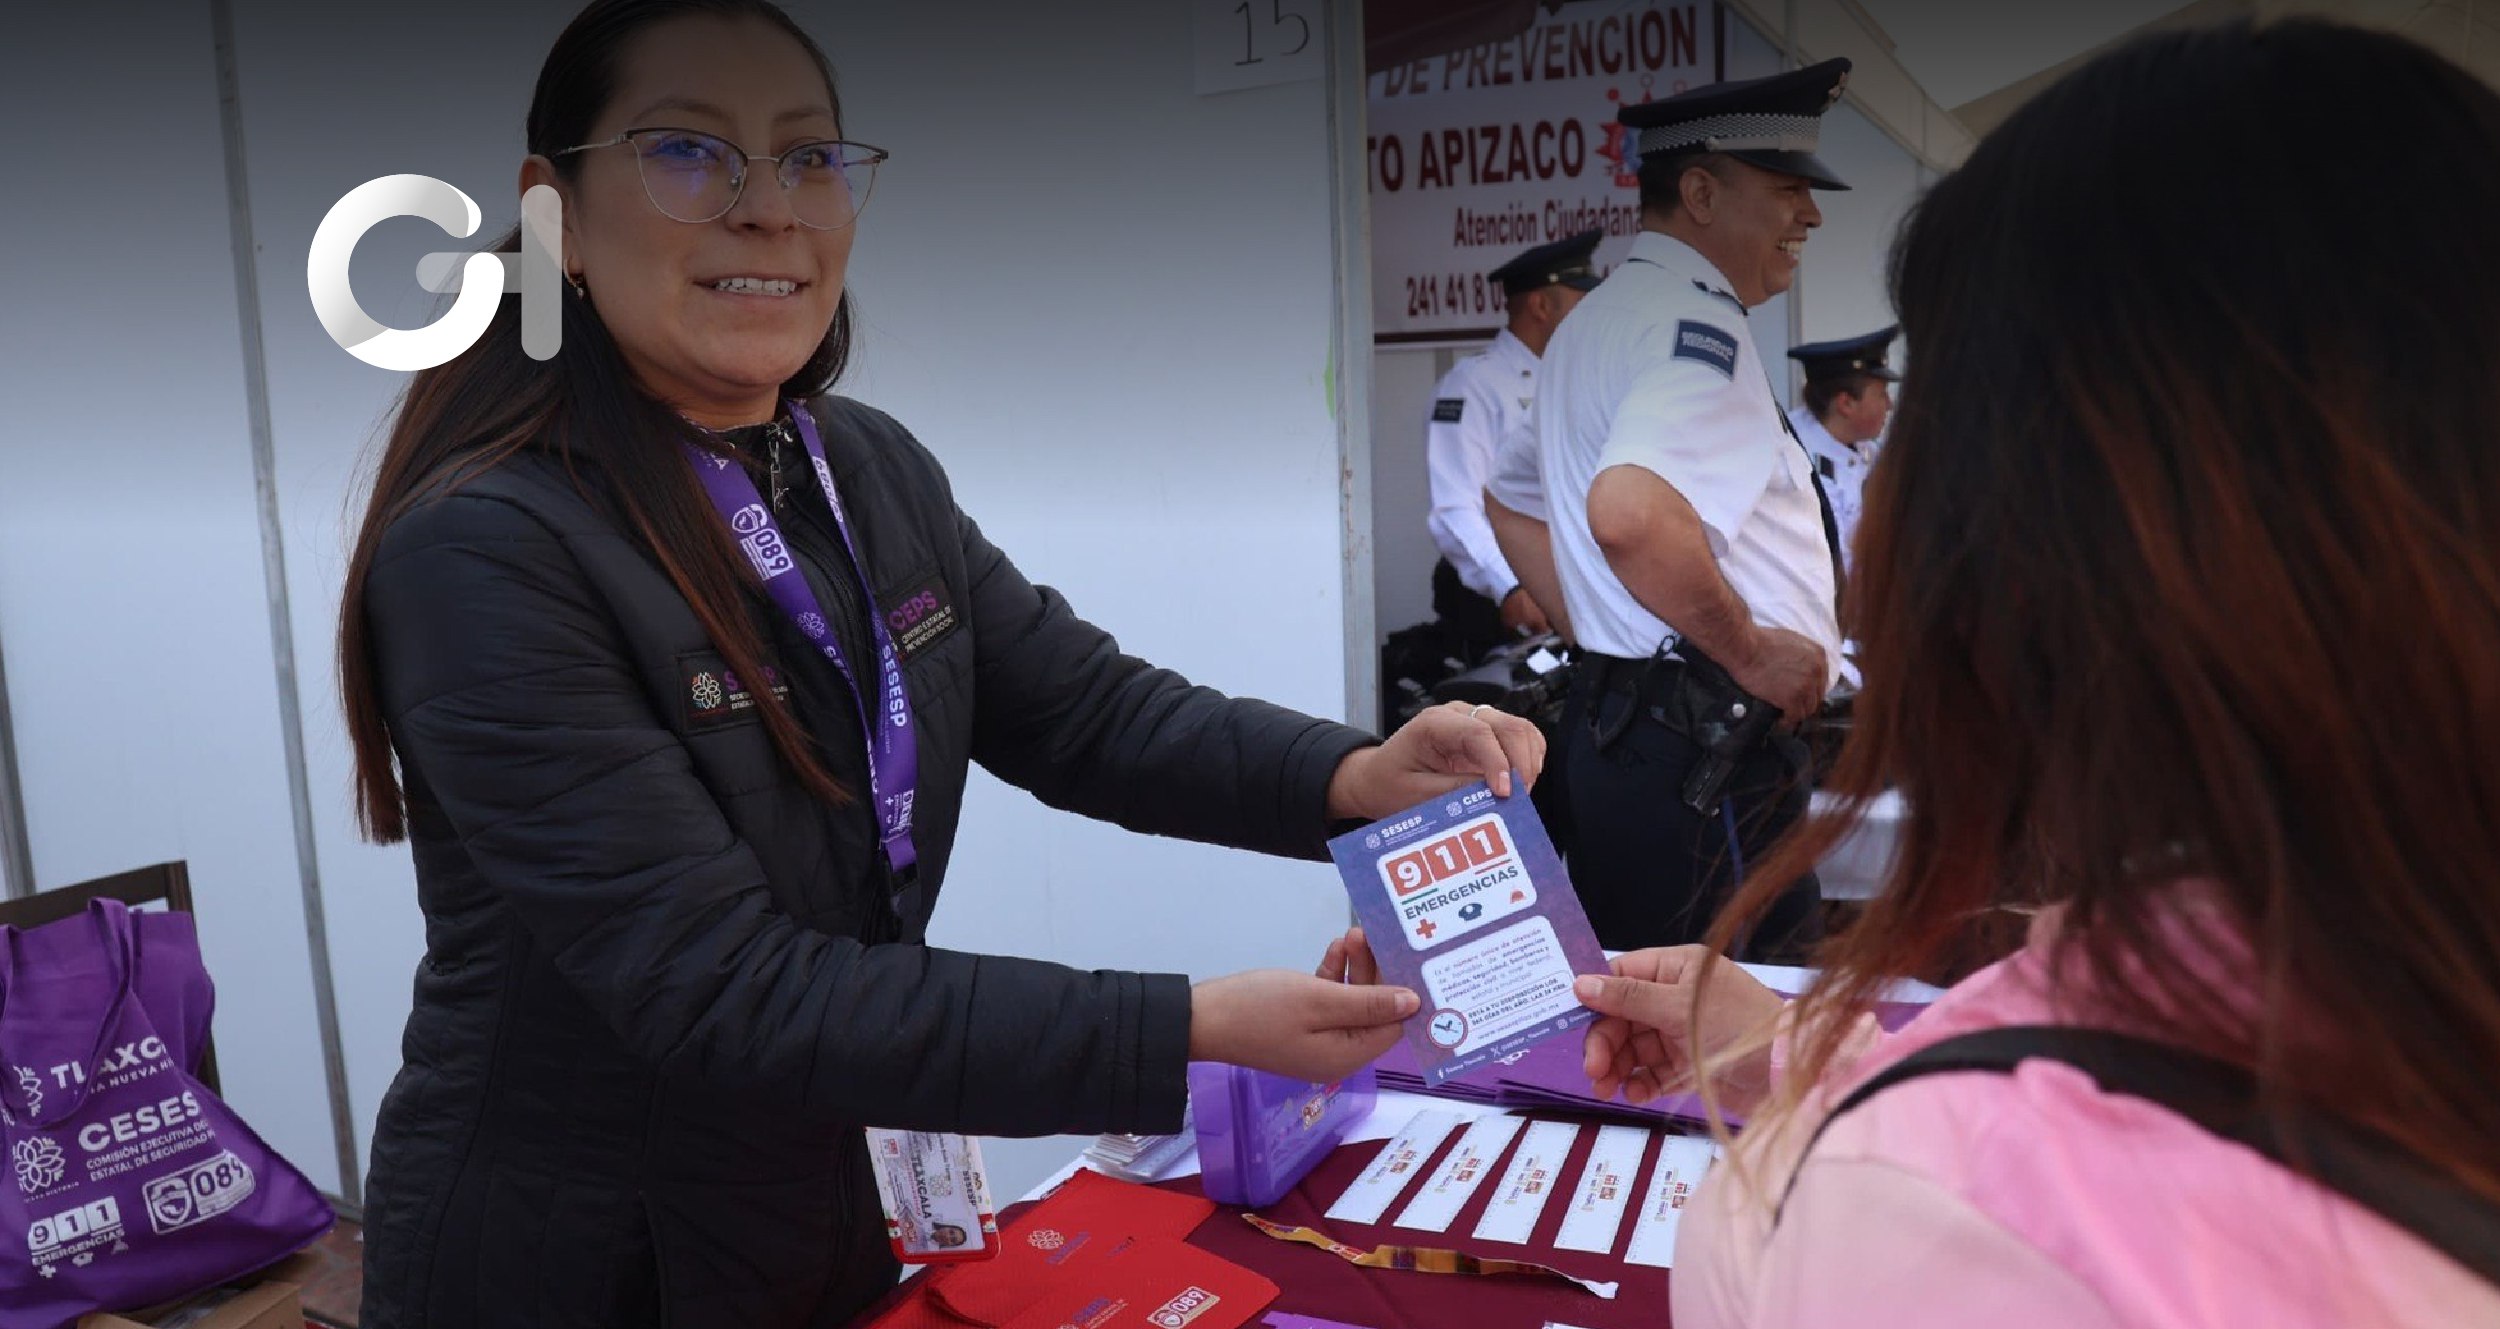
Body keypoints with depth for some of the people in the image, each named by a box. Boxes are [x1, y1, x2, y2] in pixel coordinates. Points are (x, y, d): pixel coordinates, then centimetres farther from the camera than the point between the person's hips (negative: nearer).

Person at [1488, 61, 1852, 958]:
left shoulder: (1594, 321, 18)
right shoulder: (1696, 321, -14)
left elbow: (1511, 506, 28)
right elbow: (1632, 514, -31)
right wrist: (1750, 648, -17)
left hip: (1616, 731, 10)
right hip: (1709, 750, -10)